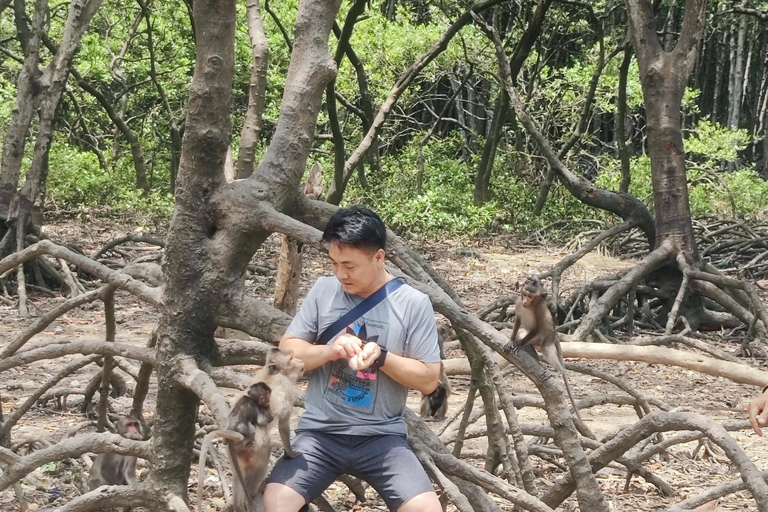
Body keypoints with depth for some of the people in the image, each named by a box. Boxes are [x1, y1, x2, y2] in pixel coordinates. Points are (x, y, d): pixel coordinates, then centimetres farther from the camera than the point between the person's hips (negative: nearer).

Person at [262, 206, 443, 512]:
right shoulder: (323, 291, 2)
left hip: (381, 436, -1)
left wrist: (382, 356, -18)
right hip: (320, 431, 1)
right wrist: (328, 351, -15)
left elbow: (429, 379, -2)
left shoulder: (413, 303, -4)